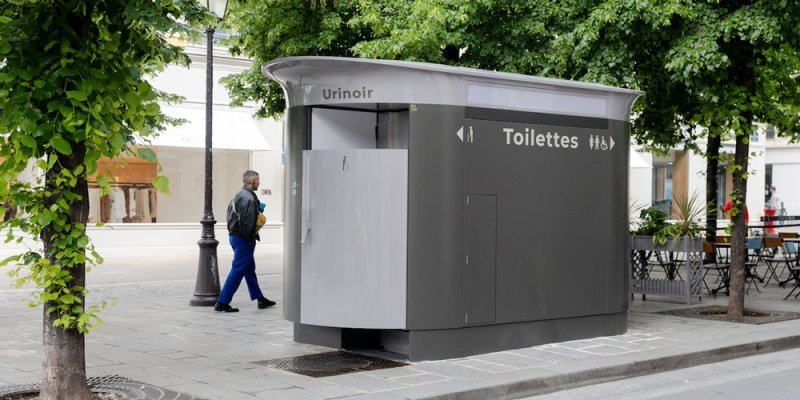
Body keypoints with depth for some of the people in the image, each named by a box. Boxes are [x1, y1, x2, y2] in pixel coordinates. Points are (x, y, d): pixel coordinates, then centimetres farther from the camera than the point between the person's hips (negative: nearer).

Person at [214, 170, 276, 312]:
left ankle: (260, 299, 29)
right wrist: (250, 238, -14)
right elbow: (247, 222, -25)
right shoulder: (249, 198, -20)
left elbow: (230, 214, 19)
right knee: (238, 271, -6)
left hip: (234, 235, 11)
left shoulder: (238, 196, 12)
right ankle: (222, 303, -4)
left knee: (250, 269, 18)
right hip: (243, 239, -11)